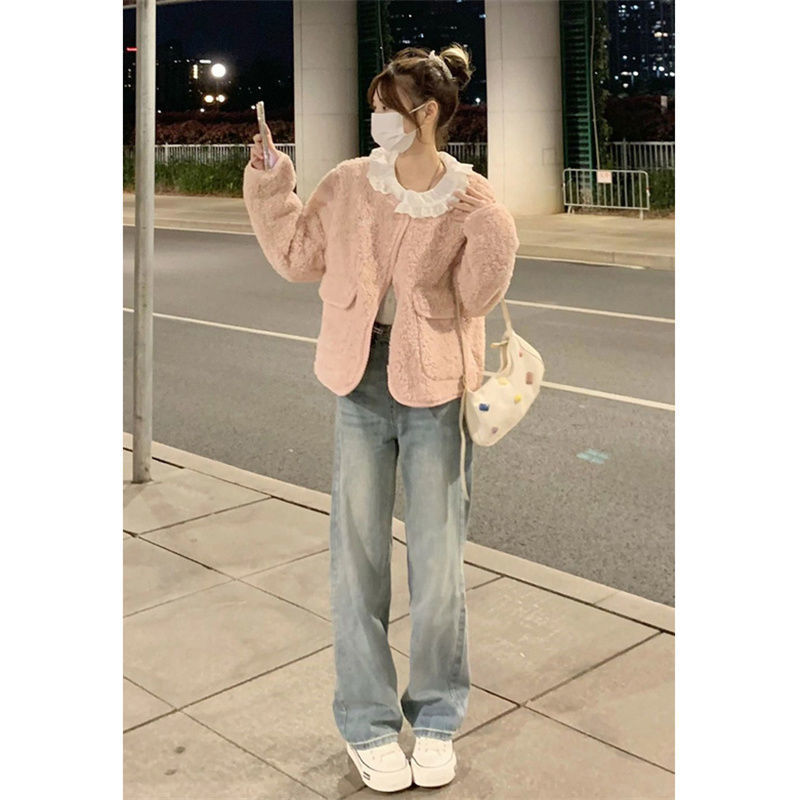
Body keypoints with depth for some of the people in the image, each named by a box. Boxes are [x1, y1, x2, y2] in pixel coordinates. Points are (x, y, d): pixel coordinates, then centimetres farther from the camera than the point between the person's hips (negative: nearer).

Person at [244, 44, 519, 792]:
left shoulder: (473, 205, -10)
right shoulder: (349, 183, -2)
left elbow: (470, 301, -6)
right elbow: (298, 256, 10)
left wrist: (491, 245, -21)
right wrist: (270, 188, 1)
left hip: (436, 394, -2)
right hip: (361, 388, 2)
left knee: (437, 563, 8)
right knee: (357, 558, 8)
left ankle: (436, 718, 28)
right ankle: (367, 723, 24)